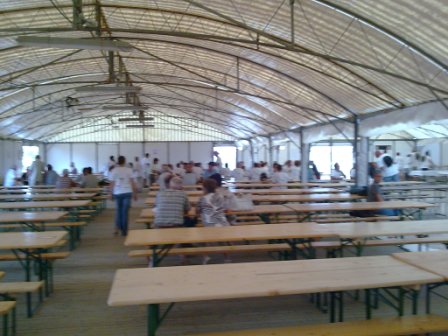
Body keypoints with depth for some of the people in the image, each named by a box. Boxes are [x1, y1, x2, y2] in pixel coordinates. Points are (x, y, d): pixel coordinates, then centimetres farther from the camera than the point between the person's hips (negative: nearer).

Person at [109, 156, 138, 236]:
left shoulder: (114, 171, 1)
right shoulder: (128, 170, -1)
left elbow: (112, 183, 0)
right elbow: (132, 182, -3)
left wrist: (111, 194, 10)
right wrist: (135, 193, 3)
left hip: (117, 193, 1)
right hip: (127, 192, -1)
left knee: (118, 210, 19)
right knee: (125, 211, 3)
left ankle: (117, 227, 11)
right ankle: (124, 230, 5)